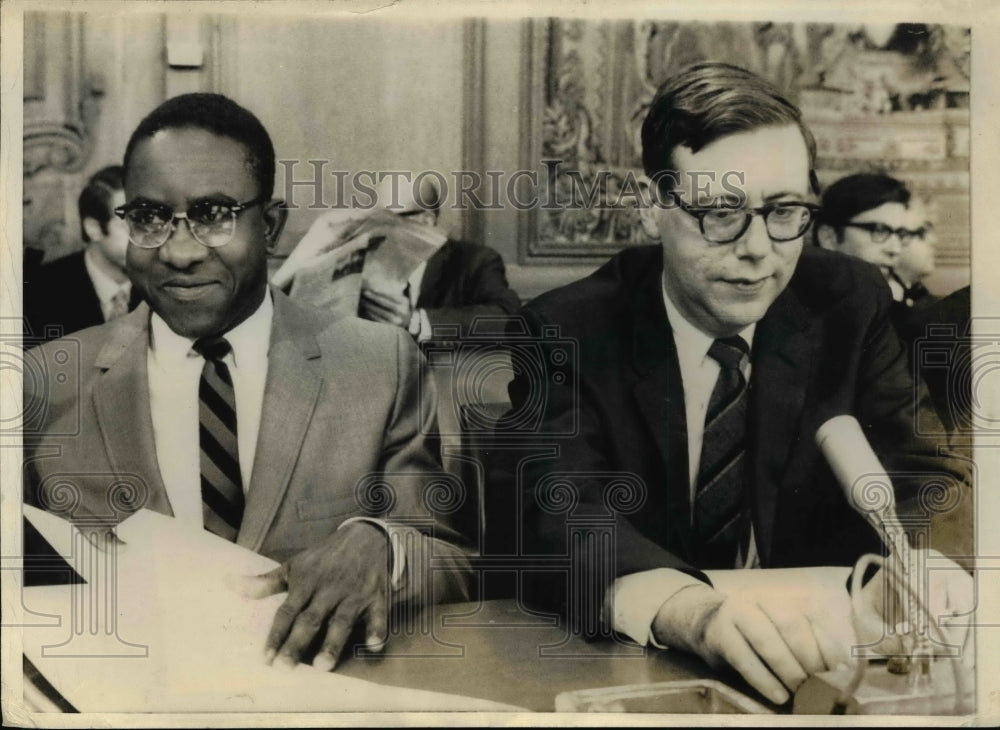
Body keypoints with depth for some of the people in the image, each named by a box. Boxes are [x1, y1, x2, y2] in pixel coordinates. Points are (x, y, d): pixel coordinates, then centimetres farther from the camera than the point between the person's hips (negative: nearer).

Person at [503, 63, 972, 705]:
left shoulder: (850, 304, -1)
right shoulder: (570, 332, -10)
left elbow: (910, 469, -7)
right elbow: (559, 515, -24)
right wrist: (690, 608, -43)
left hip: (810, 658, 4)